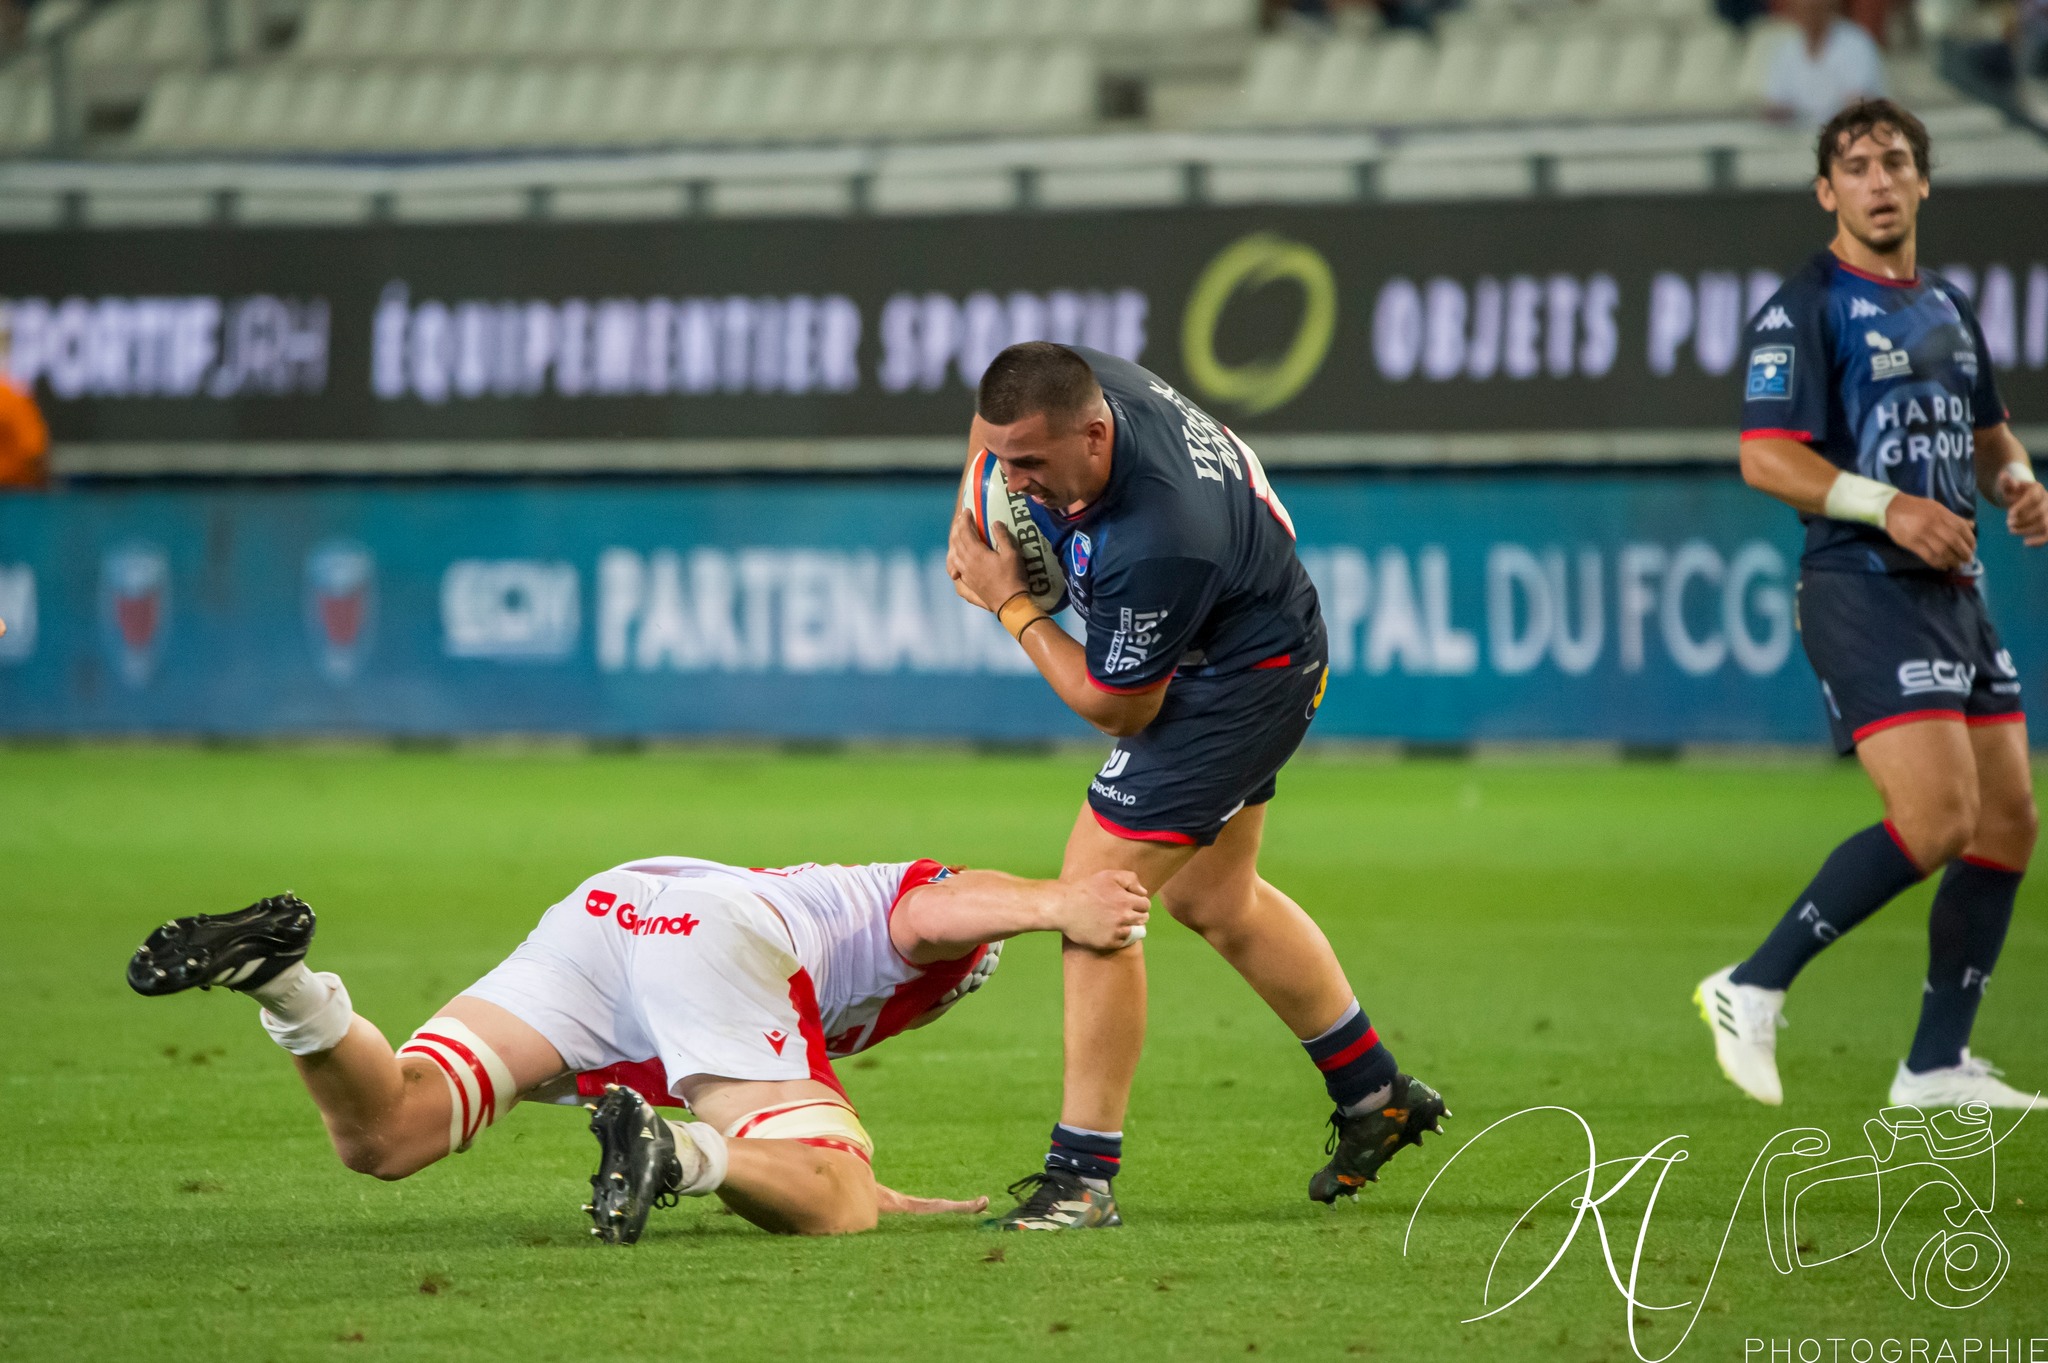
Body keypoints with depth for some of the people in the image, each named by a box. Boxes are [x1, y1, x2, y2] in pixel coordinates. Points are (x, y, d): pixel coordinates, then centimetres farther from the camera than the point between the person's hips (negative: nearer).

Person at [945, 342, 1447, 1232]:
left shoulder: (1154, 548, -41)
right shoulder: (1075, 388, -18)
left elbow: (1116, 708, -24)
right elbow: (995, 426, 10)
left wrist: (1011, 605, -17)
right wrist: (969, 527, -5)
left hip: (1243, 680, -10)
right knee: (1213, 901, 23)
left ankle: (1083, 1175, -8)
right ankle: (1376, 1097, 38)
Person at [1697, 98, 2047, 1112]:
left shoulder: (1947, 309, 17)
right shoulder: (1807, 307, -6)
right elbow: (1765, 457, -14)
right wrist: (1888, 506, -24)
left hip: (1955, 591, 8)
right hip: (1864, 592, -8)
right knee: (1936, 820, -20)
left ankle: (1936, 1068, 12)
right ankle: (1753, 991, -8)